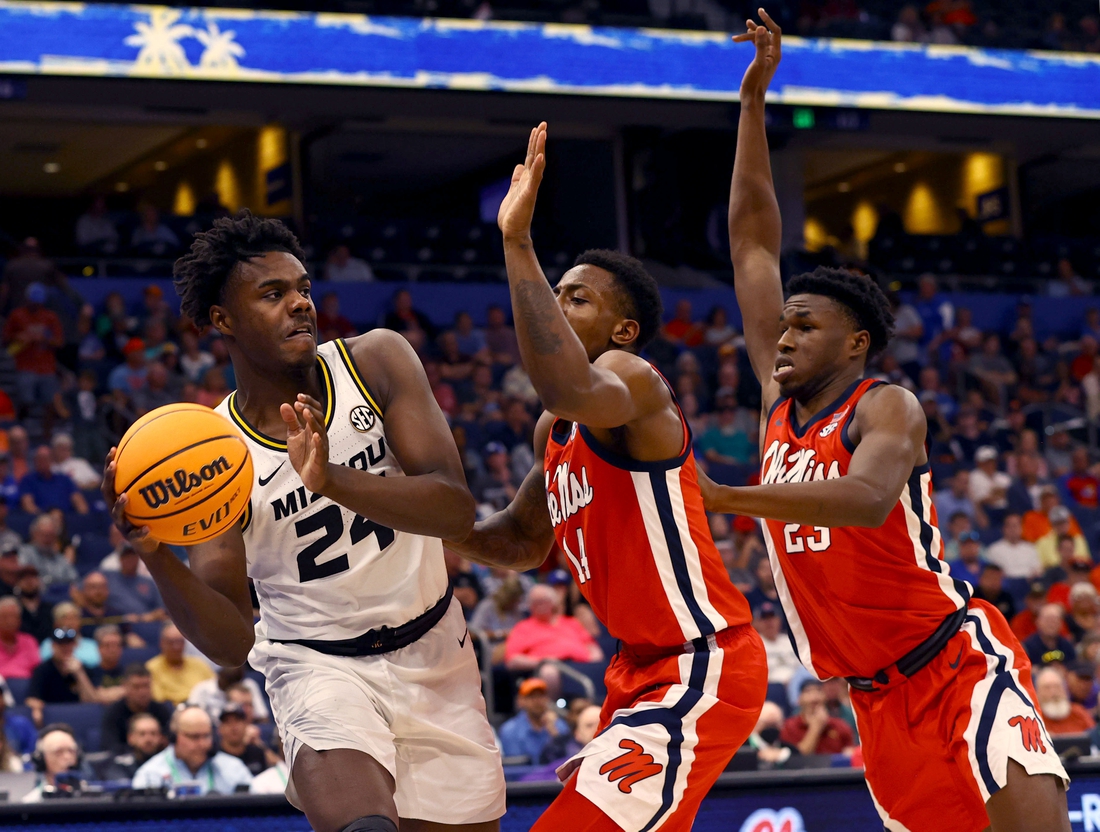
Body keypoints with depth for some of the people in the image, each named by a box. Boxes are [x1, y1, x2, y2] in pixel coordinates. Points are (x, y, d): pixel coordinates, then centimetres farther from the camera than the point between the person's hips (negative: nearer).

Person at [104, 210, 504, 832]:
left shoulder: (376, 362, -9)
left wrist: (333, 481, -37)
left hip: (433, 656, 3)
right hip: (318, 665, -3)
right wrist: (156, 557, -29)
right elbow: (231, 644, -11)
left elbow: (457, 509, -21)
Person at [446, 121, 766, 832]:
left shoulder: (633, 378, -16)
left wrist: (519, 242, -39)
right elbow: (525, 542, 26)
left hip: (703, 667, -11)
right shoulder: (555, 429, 12)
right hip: (644, 667, 11)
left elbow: (571, 392, -42)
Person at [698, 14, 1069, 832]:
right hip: (879, 699, 7)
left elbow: (868, 500, -34)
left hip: (962, 664, -7)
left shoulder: (886, 407, -11)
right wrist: (754, 99, 6)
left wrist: (719, 496, -40)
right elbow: (752, 239, 9)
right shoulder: (779, 402, 8)